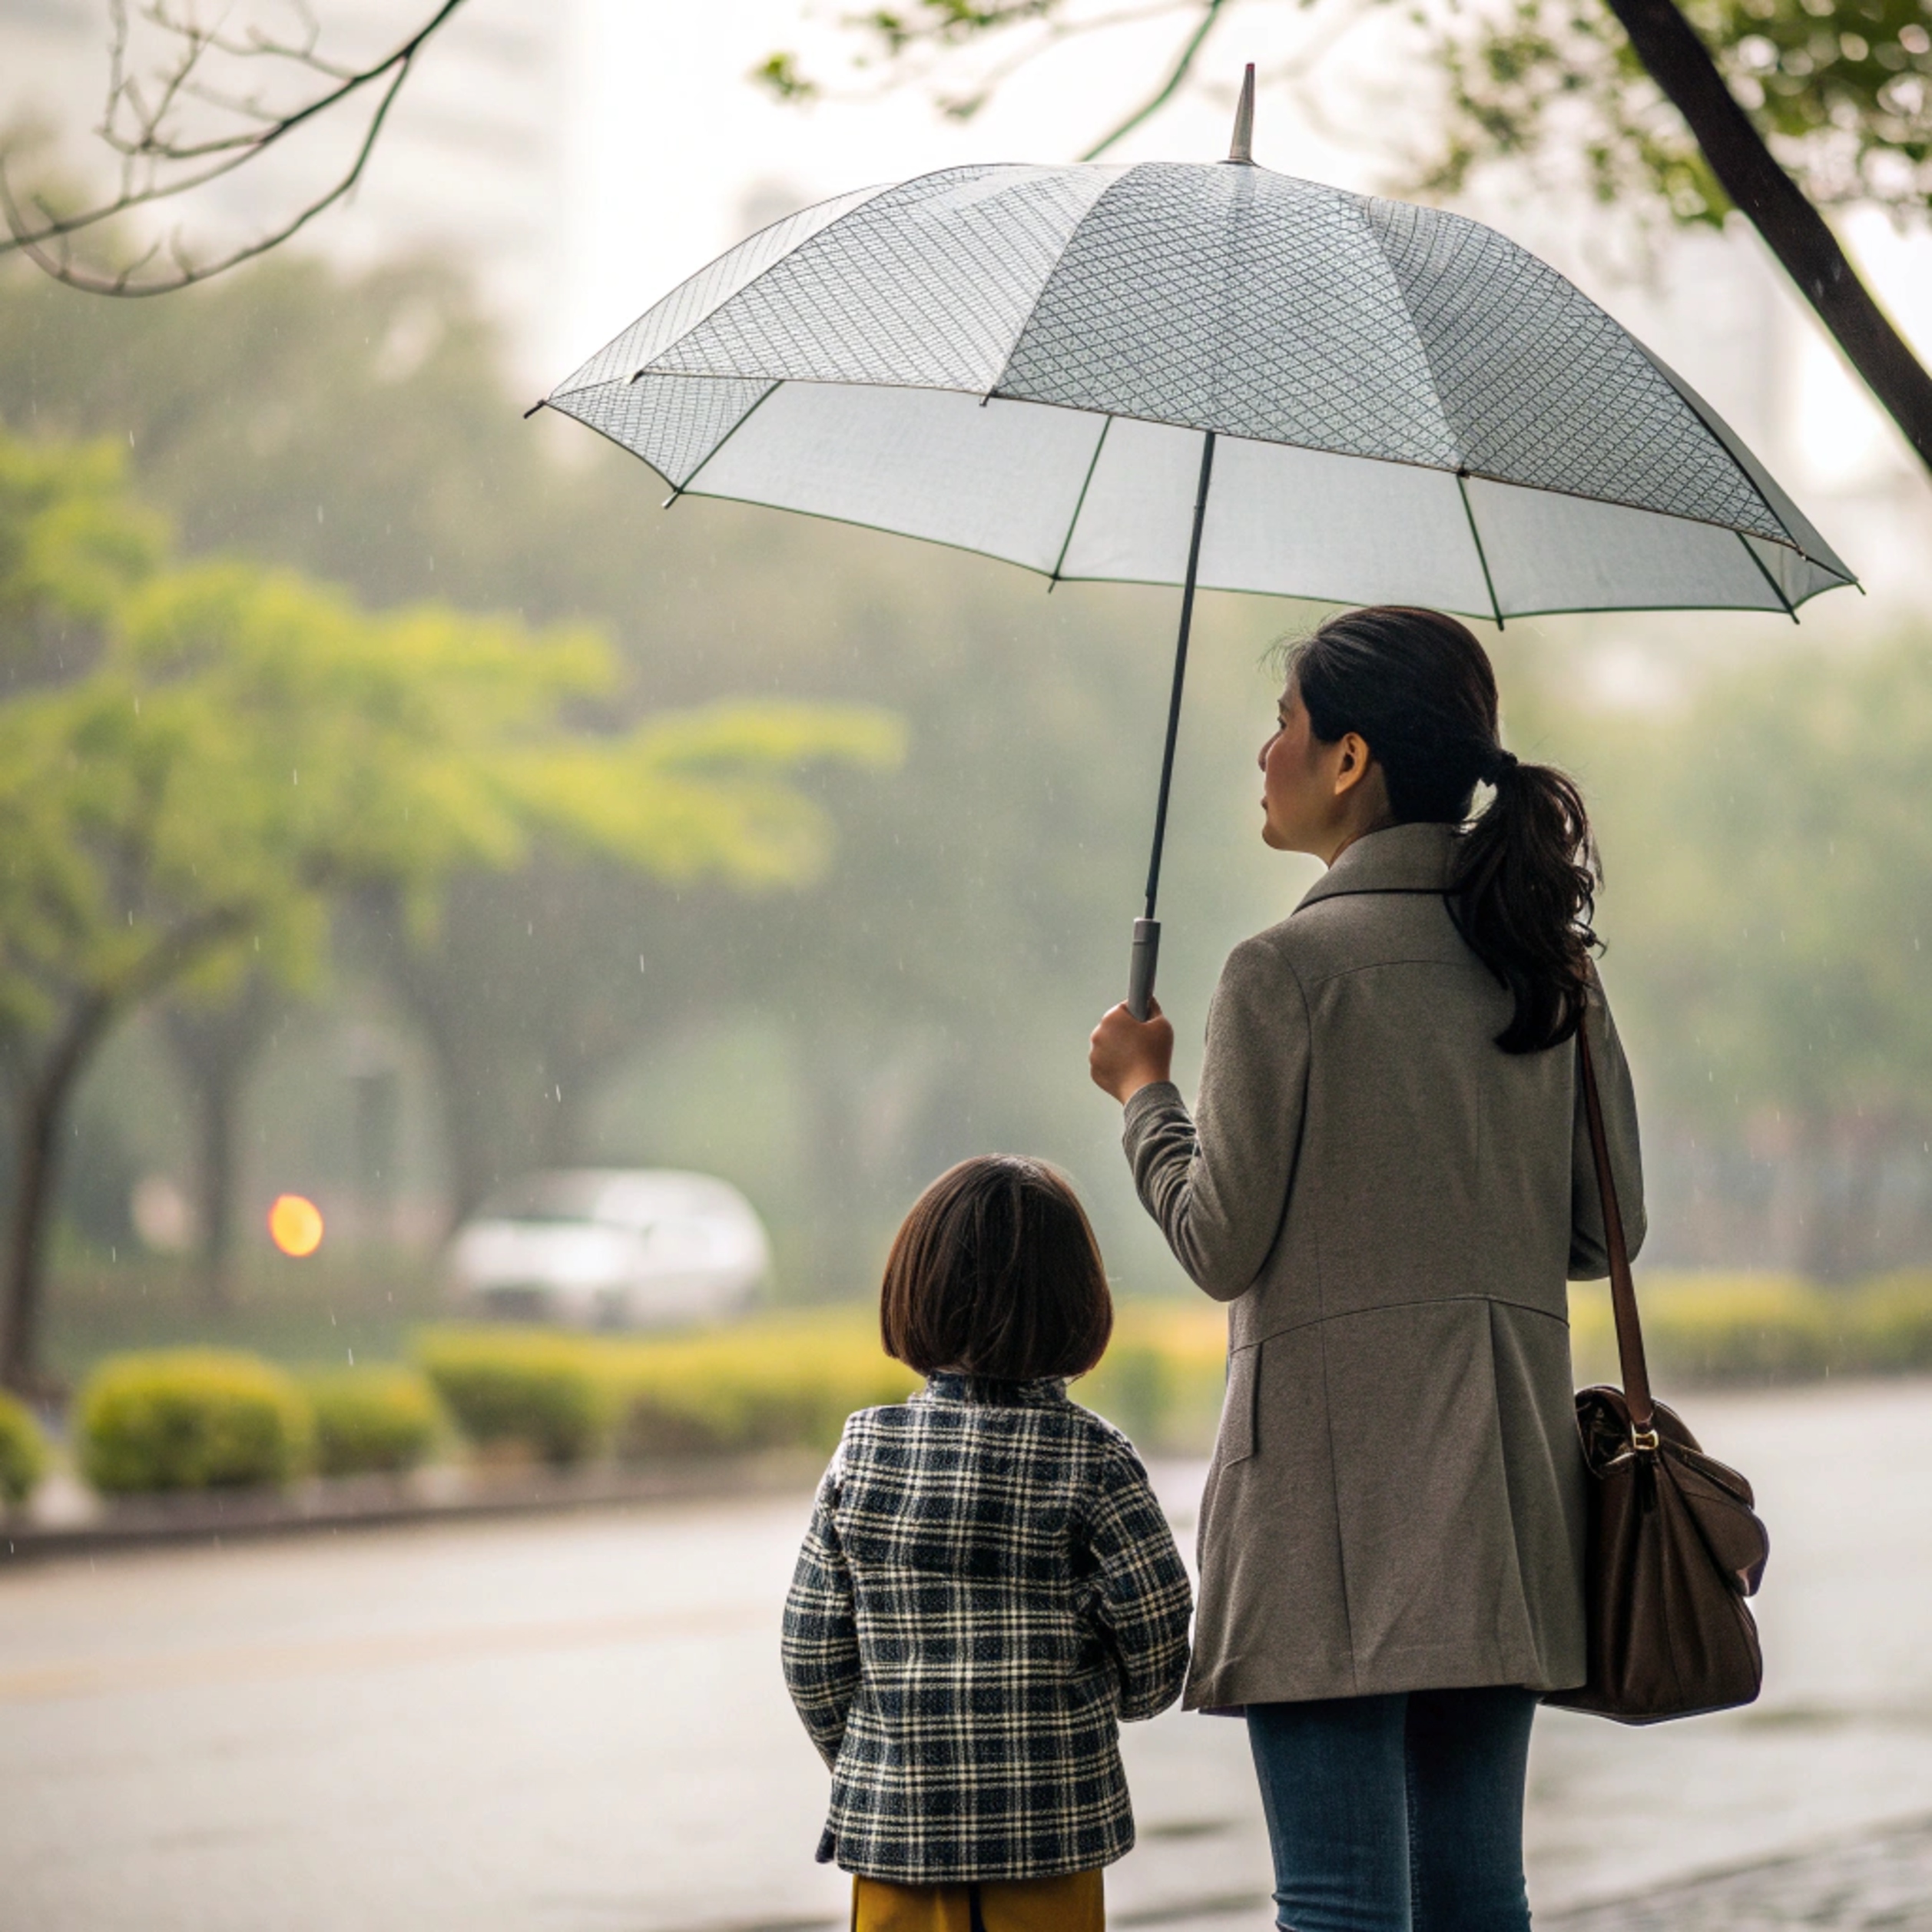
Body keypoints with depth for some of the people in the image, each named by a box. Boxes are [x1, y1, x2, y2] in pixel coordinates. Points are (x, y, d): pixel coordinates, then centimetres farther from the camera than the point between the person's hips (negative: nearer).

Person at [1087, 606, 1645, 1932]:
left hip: (1340, 1478, -6)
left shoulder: (1288, 973, -12)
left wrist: (1144, 1091, 7)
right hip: (1508, 1476, 7)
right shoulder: (1549, 966, 8)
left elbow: (1221, 1245, -9)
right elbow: (1605, 1230, 12)